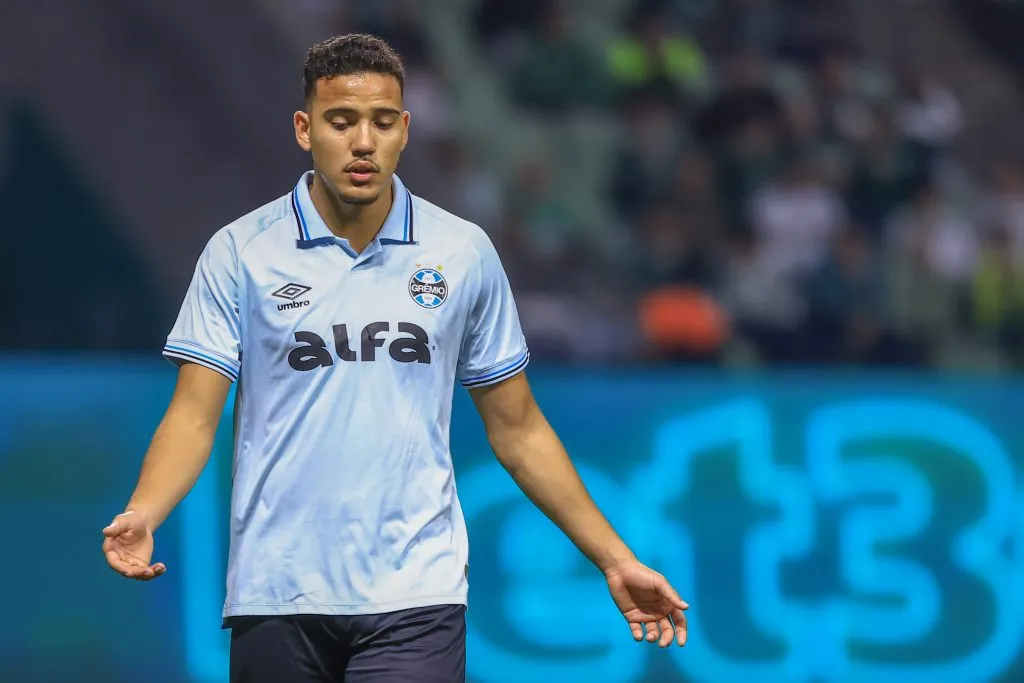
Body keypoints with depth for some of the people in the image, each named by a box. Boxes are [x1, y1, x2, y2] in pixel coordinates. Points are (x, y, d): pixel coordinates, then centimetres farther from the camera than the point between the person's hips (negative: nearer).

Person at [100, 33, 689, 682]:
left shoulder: (465, 253, 6)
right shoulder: (239, 253, 2)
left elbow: (516, 428, 12)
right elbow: (195, 415, -3)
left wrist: (615, 560, 9)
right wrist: (141, 516, -22)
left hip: (414, 598, 0)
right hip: (276, 597, 0)